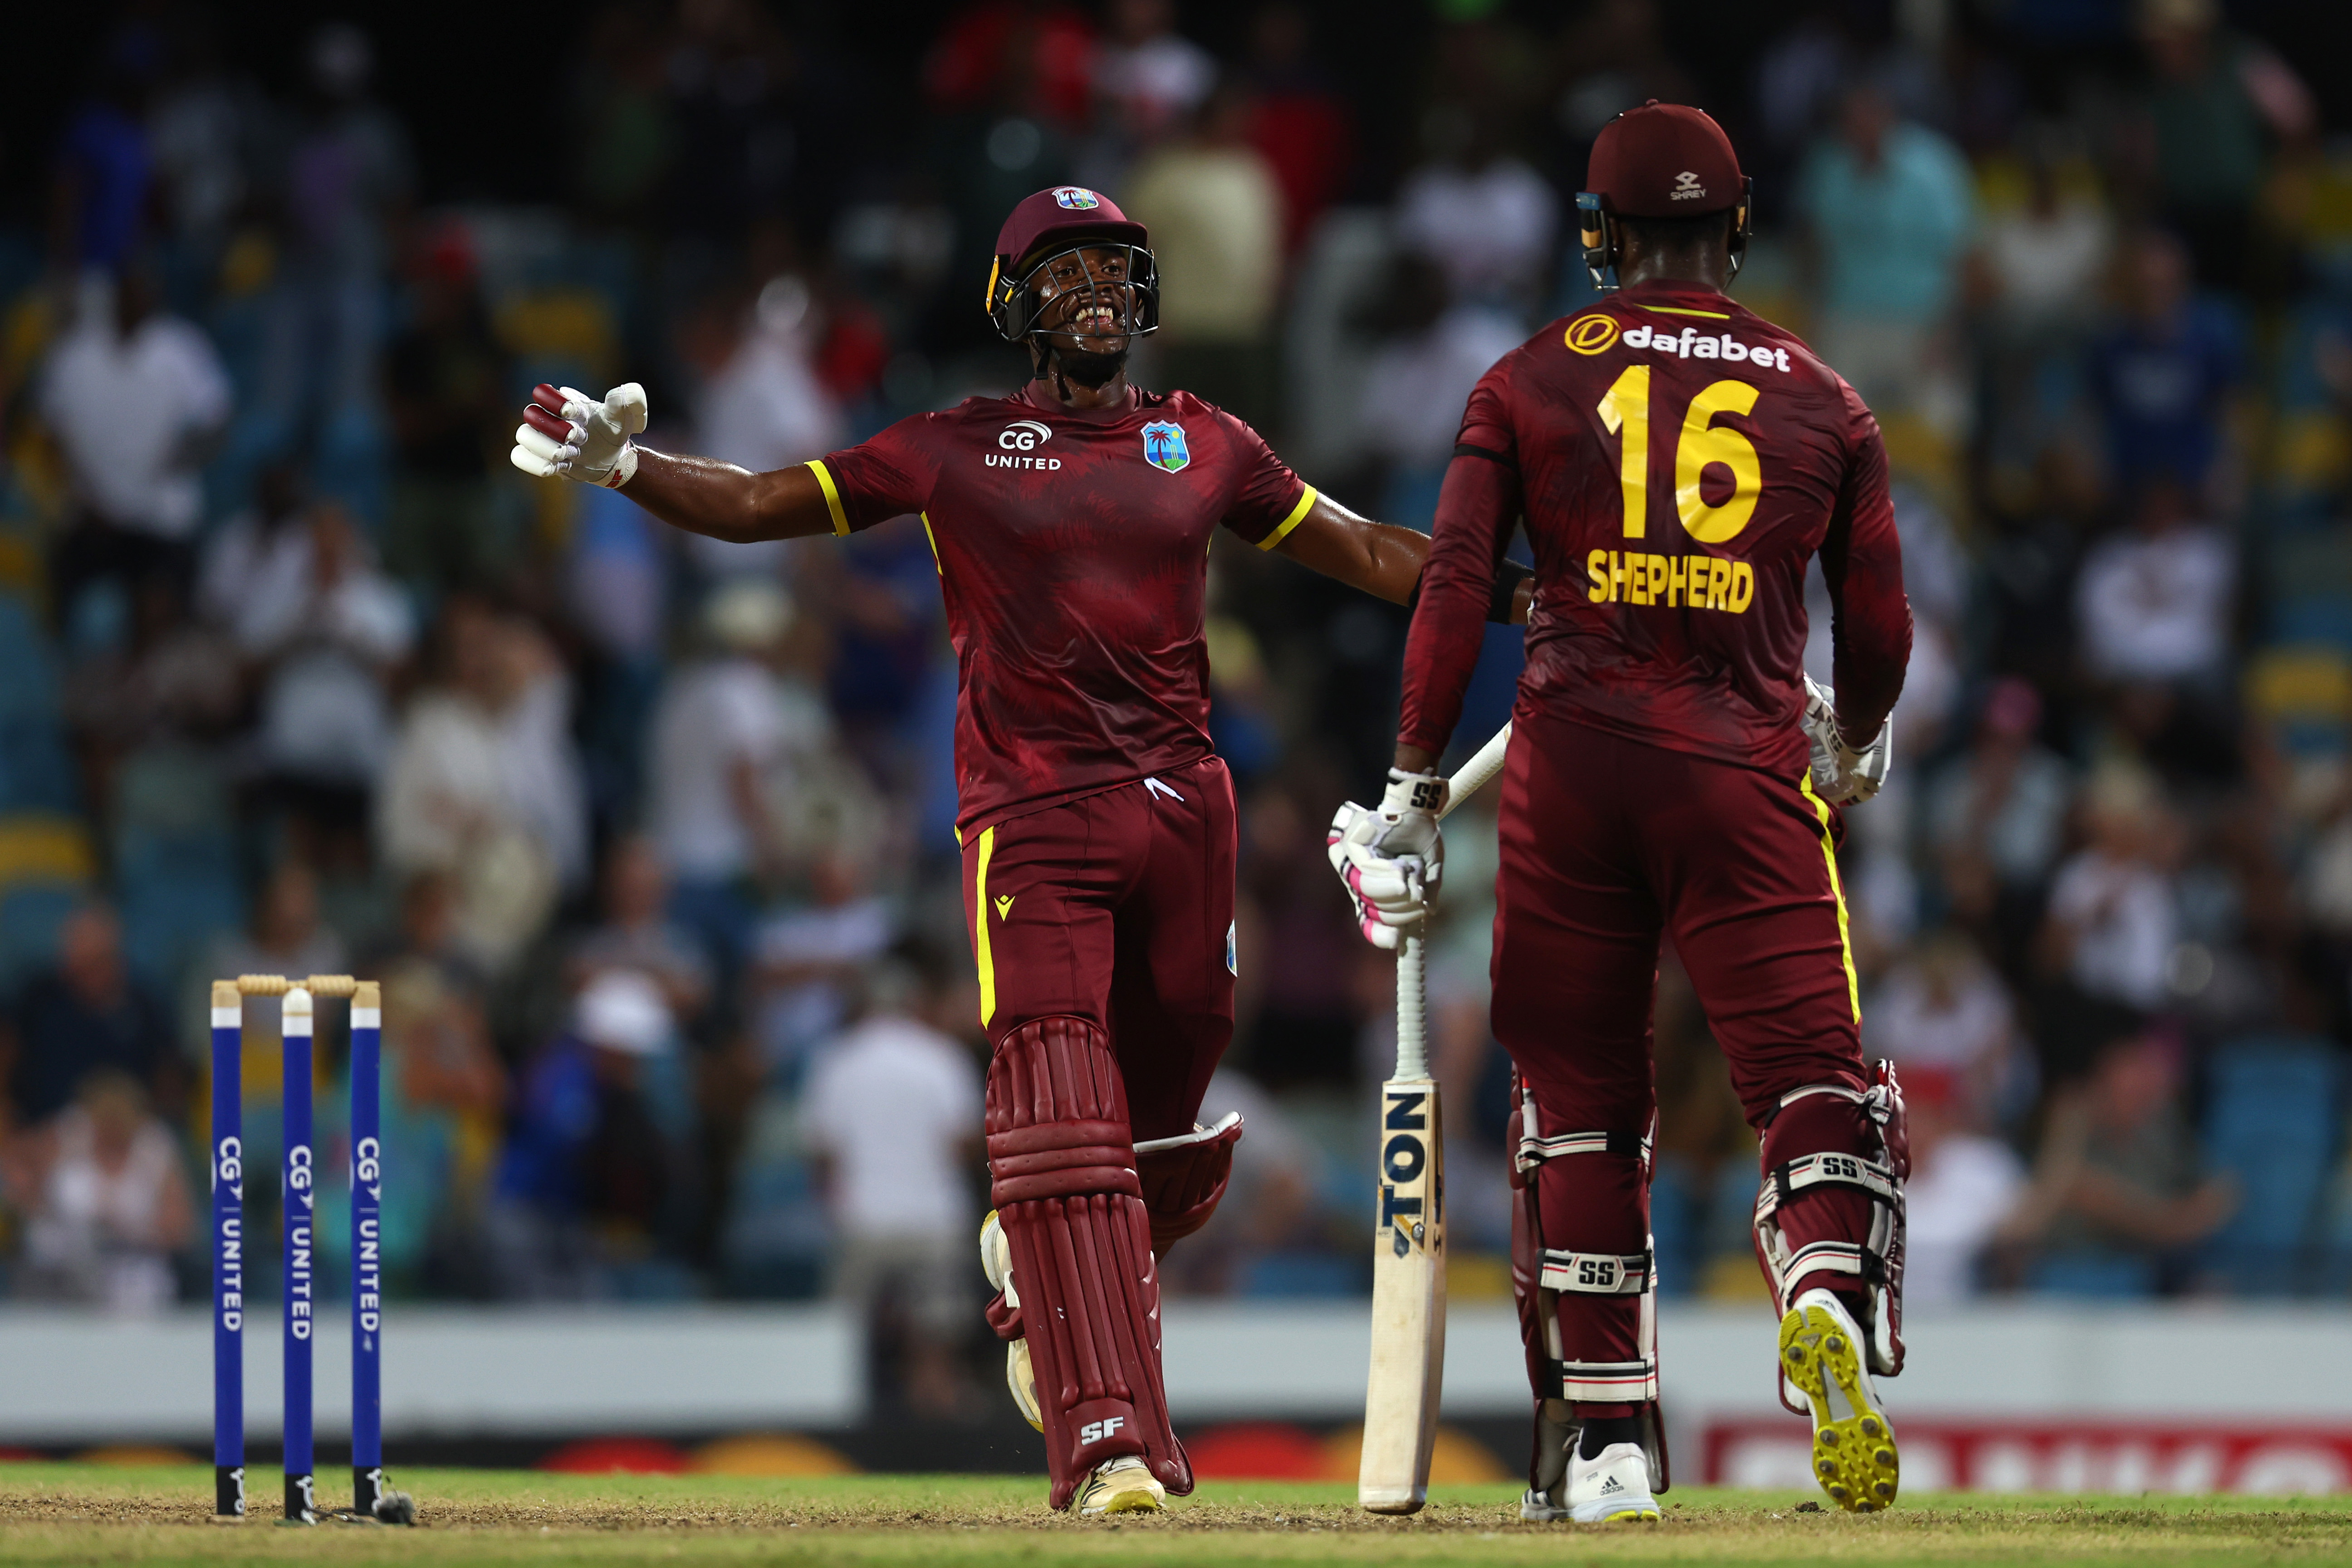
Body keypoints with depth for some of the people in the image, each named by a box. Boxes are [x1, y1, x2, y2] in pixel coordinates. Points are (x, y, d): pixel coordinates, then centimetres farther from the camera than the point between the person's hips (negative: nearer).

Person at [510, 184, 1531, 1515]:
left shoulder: (1204, 446, 14)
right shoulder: (958, 452, 7)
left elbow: (1364, 551, 18)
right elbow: (758, 504, 7)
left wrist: (1521, 595, 8)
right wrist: (622, 466, -9)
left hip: (1184, 806, 3)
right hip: (1033, 820, -3)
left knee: (1169, 1134, 5)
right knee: (1061, 1123, -15)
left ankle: (1041, 1271, 39)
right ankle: (1113, 1442, -19)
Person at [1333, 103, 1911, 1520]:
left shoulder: (1535, 381, 7)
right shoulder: (1825, 402, 9)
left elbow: (1456, 588, 0)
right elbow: (1880, 630, 12)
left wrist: (1415, 791, 3)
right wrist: (1855, 748, 32)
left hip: (1574, 759, 1)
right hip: (1746, 768, -1)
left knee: (1581, 1099, 10)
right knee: (1814, 1070, -4)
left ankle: (1603, 1444, 10)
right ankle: (1828, 1297, -36)